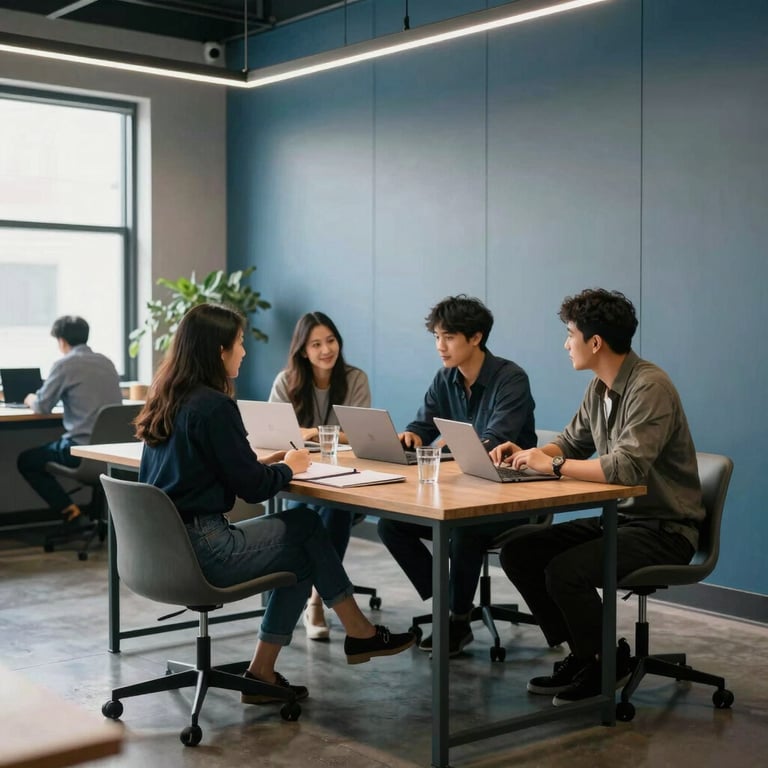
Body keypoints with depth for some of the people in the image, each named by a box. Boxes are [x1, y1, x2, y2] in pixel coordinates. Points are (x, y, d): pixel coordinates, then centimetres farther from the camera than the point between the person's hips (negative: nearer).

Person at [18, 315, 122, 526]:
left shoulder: (65, 364, -9)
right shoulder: (106, 362, 11)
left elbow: (42, 407, -4)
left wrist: (31, 400, 19)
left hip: (83, 447, -7)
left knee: (25, 460, 15)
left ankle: (70, 511, 4)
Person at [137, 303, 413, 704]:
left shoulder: (166, 400, 10)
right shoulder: (214, 406, -17)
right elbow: (252, 488, -12)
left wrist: (262, 461, 14)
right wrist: (288, 466, 7)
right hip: (199, 550, -9)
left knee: (299, 551, 16)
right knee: (306, 525, 7)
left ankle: (263, 674, 18)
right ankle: (360, 634, 20)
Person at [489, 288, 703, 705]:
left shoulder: (649, 387, -22)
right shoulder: (599, 388, 7)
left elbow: (628, 467, -32)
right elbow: (572, 443, 19)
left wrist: (553, 465, -23)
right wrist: (528, 454, -2)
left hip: (664, 529, -9)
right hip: (618, 516, 9)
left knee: (564, 571, -27)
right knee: (518, 553, -2)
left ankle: (607, 663, 0)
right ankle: (580, 656, 10)